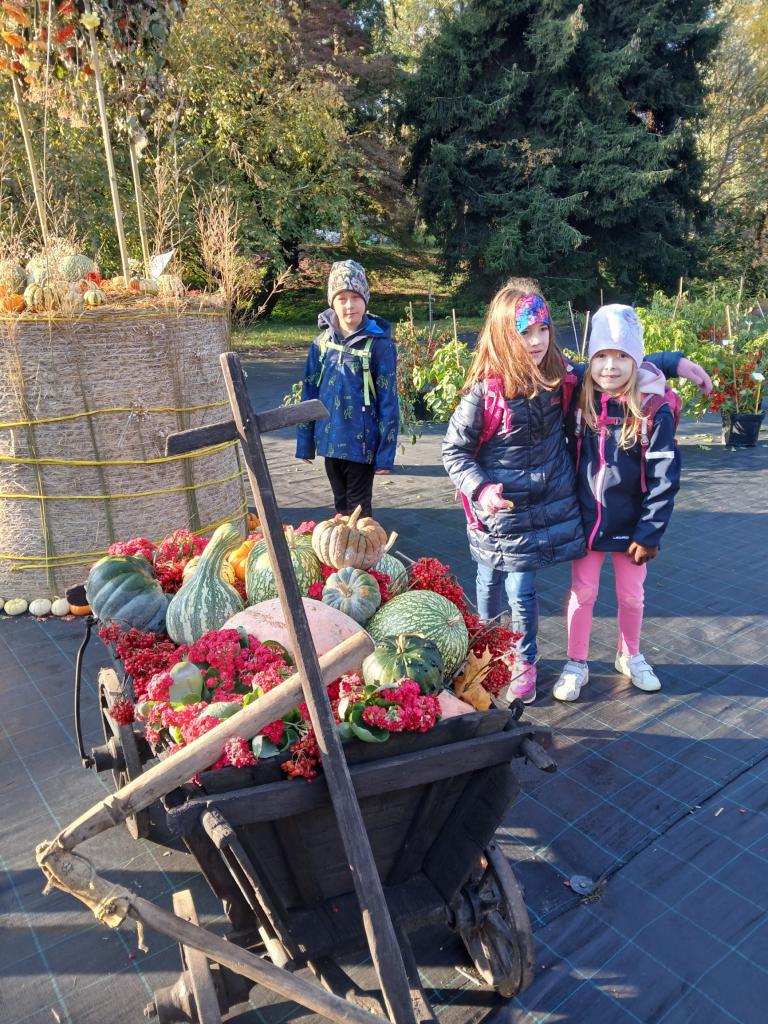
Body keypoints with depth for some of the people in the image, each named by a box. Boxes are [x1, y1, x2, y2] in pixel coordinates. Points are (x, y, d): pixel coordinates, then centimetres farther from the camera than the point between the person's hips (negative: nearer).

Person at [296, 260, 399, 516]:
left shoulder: (379, 344, -10)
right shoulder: (322, 343, 2)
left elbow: (388, 402, -10)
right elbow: (309, 394, 8)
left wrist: (385, 454, -11)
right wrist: (305, 443, 7)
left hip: (361, 445, -4)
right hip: (330, 442, 4)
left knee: (359, 512, 8)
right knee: (340, 508, 18)